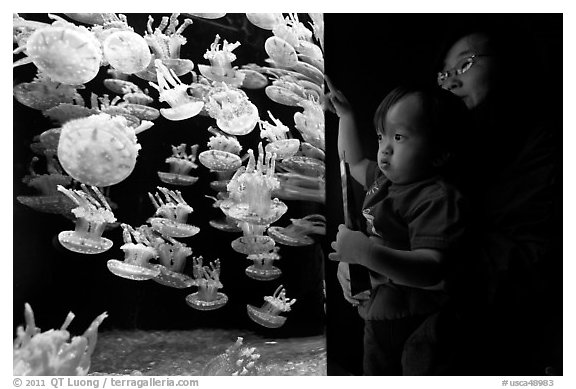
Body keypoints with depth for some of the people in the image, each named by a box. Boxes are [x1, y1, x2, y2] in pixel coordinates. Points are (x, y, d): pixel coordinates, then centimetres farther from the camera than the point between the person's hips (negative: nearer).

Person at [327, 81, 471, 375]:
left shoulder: (438, 198, -23)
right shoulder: (385, 180, 7)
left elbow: (432, 270, -34)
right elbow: (354, 162, 29)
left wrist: (367, 253, -40)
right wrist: (345, 115, 26)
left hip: (413, 328, -9)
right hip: (376, 318, 9)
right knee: (374, 373, 24)